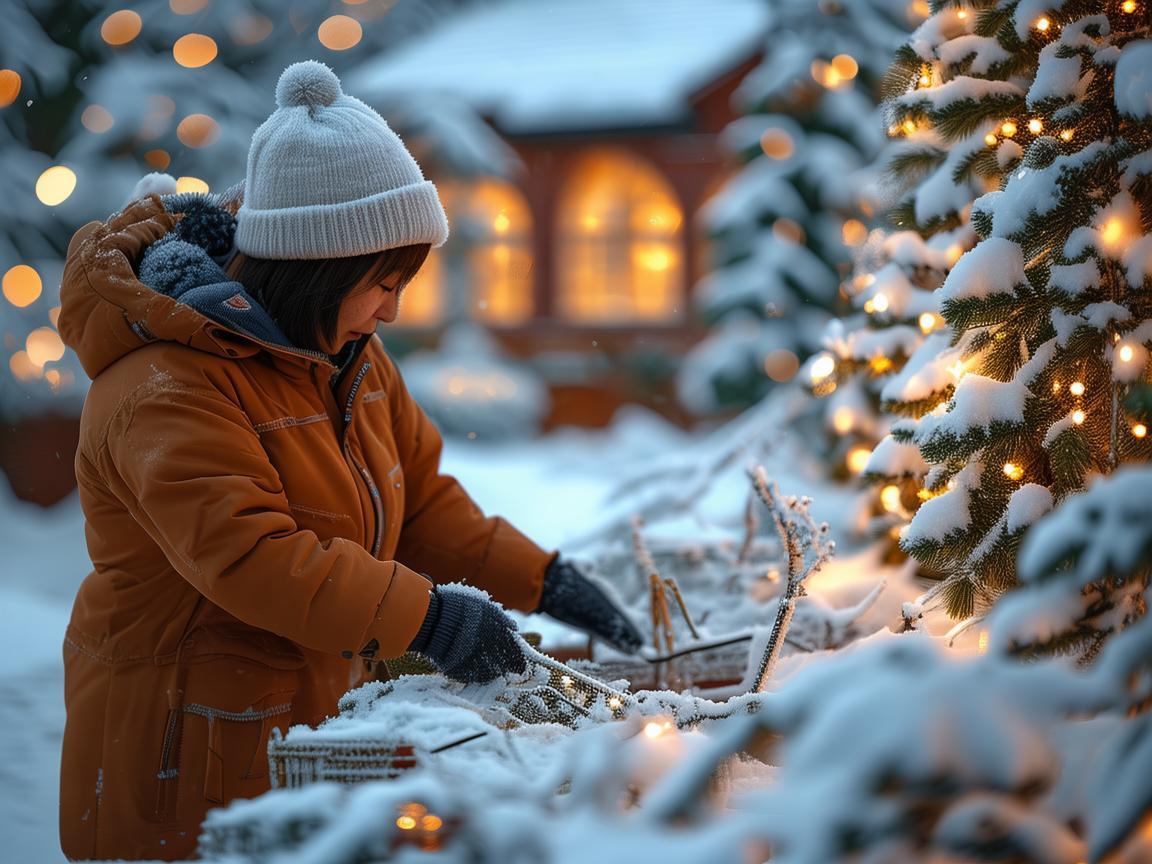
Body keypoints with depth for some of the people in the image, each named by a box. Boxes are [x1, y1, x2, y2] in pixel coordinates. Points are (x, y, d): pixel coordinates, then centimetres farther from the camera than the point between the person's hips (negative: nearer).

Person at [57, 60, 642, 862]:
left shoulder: (346, 354, 9)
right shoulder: (167, 392, -23)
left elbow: (420, 497, 12)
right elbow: (247, 552, -33)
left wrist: (542, 581, 0)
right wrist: (422, 615, -35)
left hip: (316, 719, 8)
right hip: (189, 749, -8)